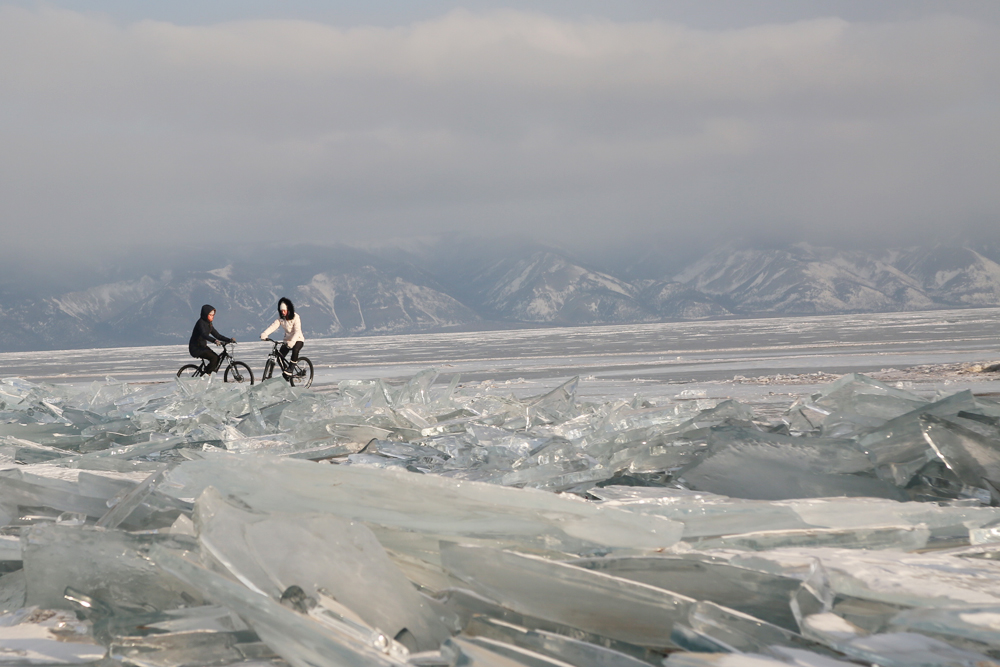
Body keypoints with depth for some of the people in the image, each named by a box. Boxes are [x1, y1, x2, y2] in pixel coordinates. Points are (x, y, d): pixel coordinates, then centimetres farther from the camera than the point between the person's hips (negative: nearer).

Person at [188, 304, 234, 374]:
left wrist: (229, 340, -1)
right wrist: (214, 341, -51)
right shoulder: (201, 323, -17)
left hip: (203, 347, 9)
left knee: (218, 359, -5)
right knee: (214, 358, -23)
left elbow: (217, 335, 12)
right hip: (196, 348, -9)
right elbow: (204, 335, -34)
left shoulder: (209, 324, 11)